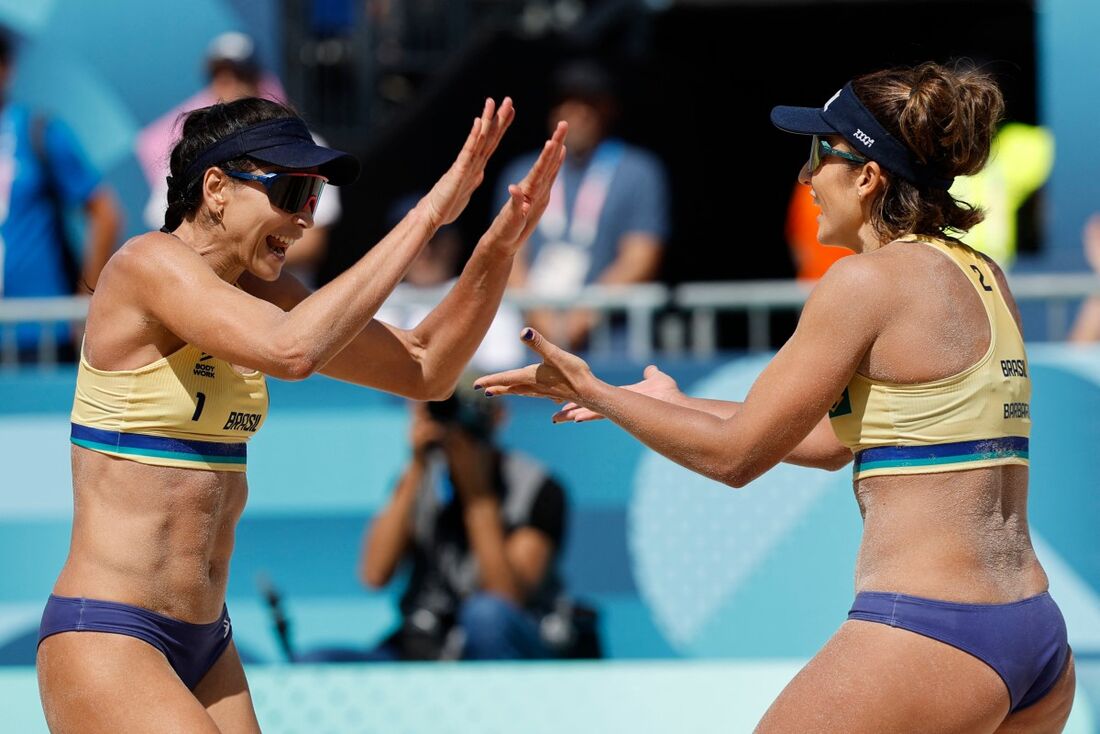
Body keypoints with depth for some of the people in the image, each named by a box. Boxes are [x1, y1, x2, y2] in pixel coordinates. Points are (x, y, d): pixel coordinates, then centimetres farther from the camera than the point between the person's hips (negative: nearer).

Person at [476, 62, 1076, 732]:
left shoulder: (869, 279, -9)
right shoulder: (985, 279, 15)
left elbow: (736, 455, -3)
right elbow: (834, 442, 24)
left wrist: (595, 390, 8)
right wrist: (676, 405, 31)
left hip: (923, 637, -9)